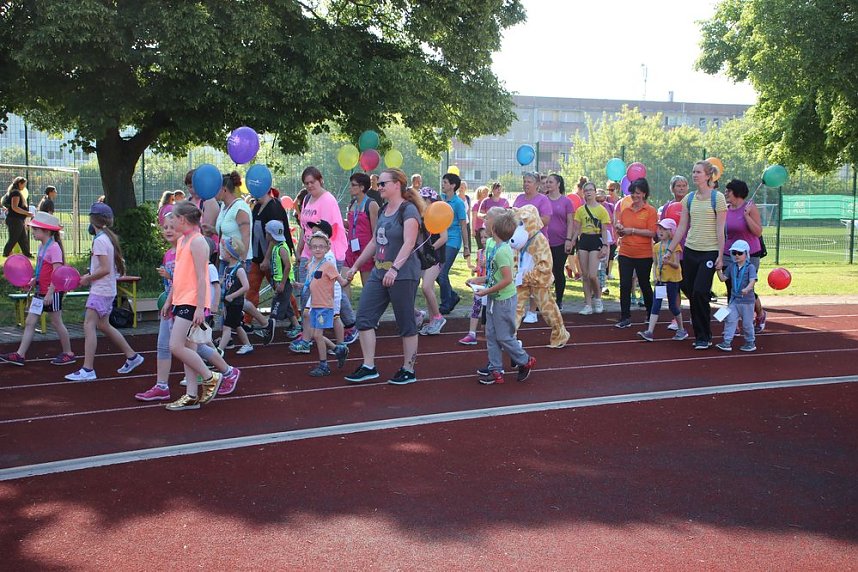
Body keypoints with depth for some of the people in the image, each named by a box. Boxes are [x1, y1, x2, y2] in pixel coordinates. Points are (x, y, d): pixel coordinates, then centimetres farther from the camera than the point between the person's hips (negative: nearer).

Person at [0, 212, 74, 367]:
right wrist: (33, 281, 5)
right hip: (41, 291, 9)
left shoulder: (54, 248, -16)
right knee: (29, 322, 6)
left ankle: (68, 353, 16)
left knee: (56, 322, 2)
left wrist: (50, 293, -23)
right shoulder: (42, 246, 11)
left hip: (52, 292, -9)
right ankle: (20, 355, 8)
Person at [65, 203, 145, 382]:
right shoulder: (109, 238, 12)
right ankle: (132, 356, 25)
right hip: (108, 290, 10)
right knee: (103, 325, 18)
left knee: (89, 326, -9)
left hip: (100, 291, -10)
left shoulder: (100, 240, -16)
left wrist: (87, 279, -11)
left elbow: (105, 269, -22)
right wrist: (90, 276, 10)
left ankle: (87, 370, -10)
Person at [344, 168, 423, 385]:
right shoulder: (383, 210, 14)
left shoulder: (408, 210, -11)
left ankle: (408, 371, 14)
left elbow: (408, 243, -23)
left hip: (403, 275, -8)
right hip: (379, 273, 8)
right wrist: (356, 265, 23)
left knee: (406, 324, 2)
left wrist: (394, 268, -35)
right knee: (364, 317, 2)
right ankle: (368, 367, 9)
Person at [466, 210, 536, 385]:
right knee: (491, 335, 11)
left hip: (504, 299, -9)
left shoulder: (502, 251, -24)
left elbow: (507, 279, -26)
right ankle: (495, 370, 17)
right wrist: (479, 280, 6)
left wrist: (487, 291, -19)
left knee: (504, 336, 3)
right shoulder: (492, 244, 4)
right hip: (494, 298, 9)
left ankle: (525, 361, 21)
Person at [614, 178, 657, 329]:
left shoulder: (651, 211, -6)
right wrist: (619, 229, -8)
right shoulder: (625, 210, 8)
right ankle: (625, 318, 2)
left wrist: (632, 230, -17)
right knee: (625, 285, -2)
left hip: (644, 255, -3)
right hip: (625, 253, 4)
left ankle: (651, 315, 28)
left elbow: (652, 232, -14)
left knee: (644, 285, 10)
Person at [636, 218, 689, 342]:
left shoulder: (675, 246, -8)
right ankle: (650, 331, -9)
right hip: (660, 279, 4)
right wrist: (654, 275, -3)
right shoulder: (656, 246, 8)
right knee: (656, 304, -4)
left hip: (672, 279, -4)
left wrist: (669, 262, -32)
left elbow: (676, 265, -12)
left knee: (673, 305, 4)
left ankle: (681, 330, 22)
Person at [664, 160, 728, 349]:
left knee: (700, 293, -11)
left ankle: (704, 338, 3)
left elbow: (720, 229, -7)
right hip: (690, 250, 5)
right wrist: (670, 250, 8)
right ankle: (700, 335, 17)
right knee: (689, 290, 4)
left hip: (709, 252, -5)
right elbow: (682, 227, 11)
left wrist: (720, 255, -11)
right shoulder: (689, 199, 8)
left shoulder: (717, 197, -5)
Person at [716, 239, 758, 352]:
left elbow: (752, 281, -21)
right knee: (730, 320, -1)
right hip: (734, 299, 5)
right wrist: (718, 270, -5)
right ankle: (727, 342, 1)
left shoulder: (750, 267, -10)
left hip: (747, 300, -5)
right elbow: (723, 278, 11)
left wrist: (747, 289, -40)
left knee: (747, 323, 7)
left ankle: (750, 342, 23)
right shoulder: (731, 266, 7)